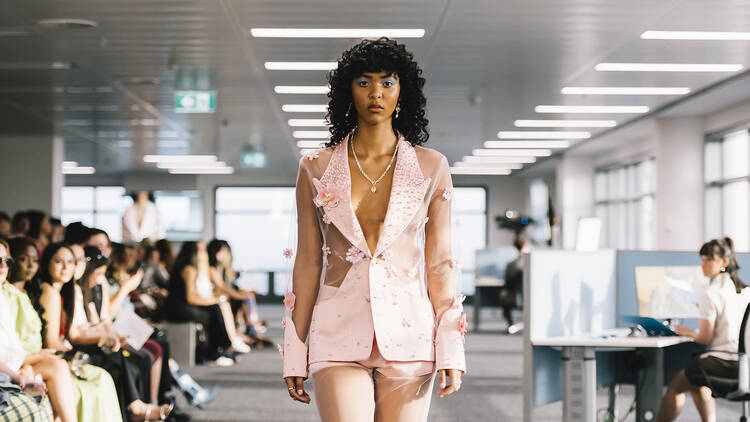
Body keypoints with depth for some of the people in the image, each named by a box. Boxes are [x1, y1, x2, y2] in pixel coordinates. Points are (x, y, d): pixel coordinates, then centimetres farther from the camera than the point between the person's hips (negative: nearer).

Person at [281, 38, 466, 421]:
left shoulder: (430, 168, 5)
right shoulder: (316, 169, 6)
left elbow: (440, 261, 5)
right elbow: (307, 262, 8)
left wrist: (450, 349, -1)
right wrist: (294, 353, 6)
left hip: (407, 335, 0)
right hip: (339, 336, 0)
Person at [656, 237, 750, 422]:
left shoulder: (711, 294, -15)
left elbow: (705, 338, -13)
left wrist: (688, 332, 7)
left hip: (723, 363, -8)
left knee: (675, 386, 12)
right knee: (697, 382, 31)